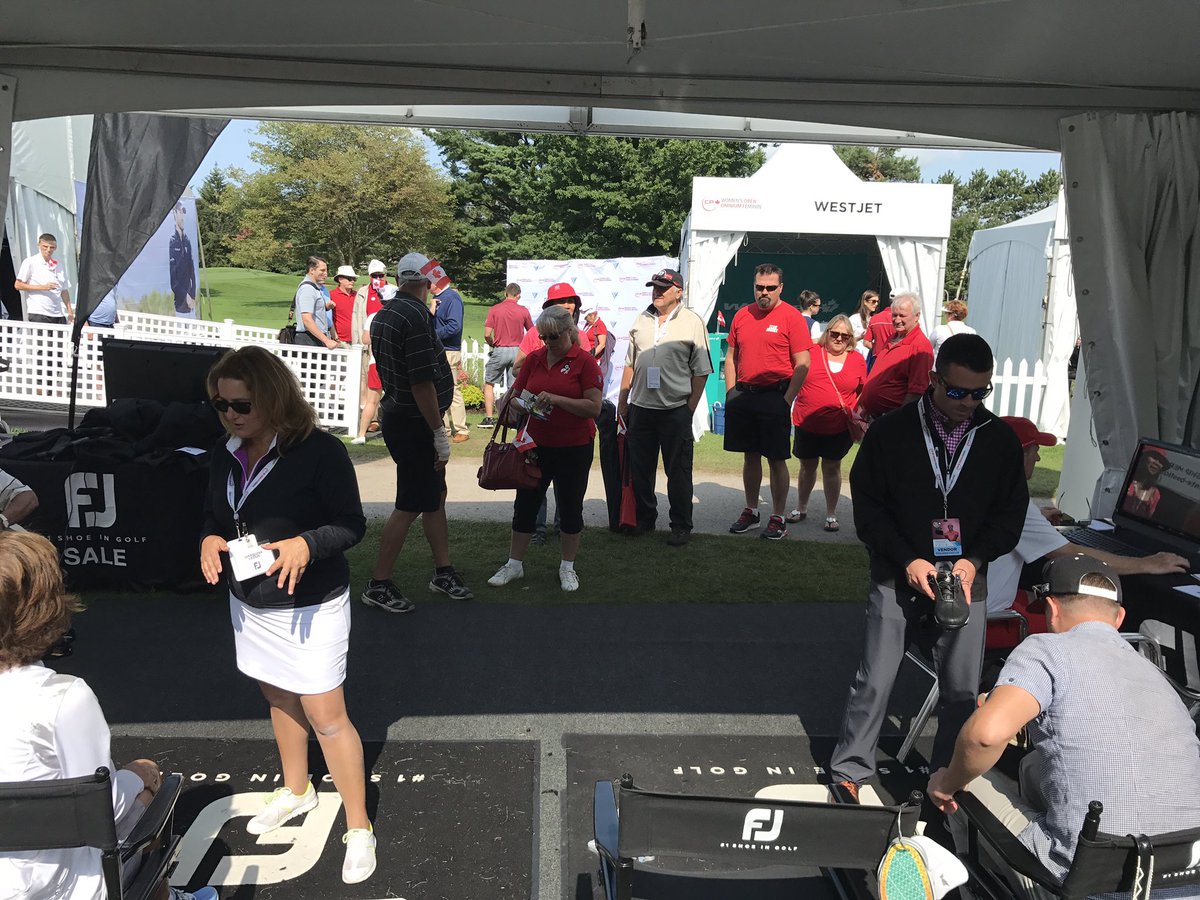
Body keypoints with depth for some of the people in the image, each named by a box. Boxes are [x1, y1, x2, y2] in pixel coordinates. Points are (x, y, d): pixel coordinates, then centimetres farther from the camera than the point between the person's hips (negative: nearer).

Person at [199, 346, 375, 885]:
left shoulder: (320, 451, -21)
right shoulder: (226, 454, -1)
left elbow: (352, 525, -16)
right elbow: (214, 514, 11)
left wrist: (306, 544, -33)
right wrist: (209, 539, -12)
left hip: (310, 607, -7)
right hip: (250, 604, 7)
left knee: (325, 716, -2)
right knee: (278, 699, 23)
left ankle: (359, 828, 14)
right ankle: (296, 791, 46)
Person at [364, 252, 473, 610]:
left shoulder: (383, 315, 10)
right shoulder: (416, 316, -21)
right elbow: (422, 383, -24)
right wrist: (440, 433, -18)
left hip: (397, 416, 10)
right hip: (415, 424, -10)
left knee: (435, 496, 17)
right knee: (410, 507, -1)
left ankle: (443, 572, 27)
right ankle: (378, 585, 9)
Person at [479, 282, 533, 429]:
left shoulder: (494, 309, -4)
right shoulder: (523, 311, -1)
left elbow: (487, 334, -7)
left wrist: (493, 344, 12)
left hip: (499, 350, -1)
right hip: (517, 351, 1)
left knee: (489, 384, 12)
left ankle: (489, 418, 6)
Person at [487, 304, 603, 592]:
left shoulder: (584, 361, -9)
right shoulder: (534, 358, 5)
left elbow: (594, 407, -15)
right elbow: (516, 394, 14)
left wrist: (557, 399, -23)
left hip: (575, 448, -4)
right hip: (538, 445, 4)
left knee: (570, 507, 7)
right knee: (525, 504, 9)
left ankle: (567, 568, 22)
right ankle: (514, 564, 23)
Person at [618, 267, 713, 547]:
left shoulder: (692, 323, -3)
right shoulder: (641, 321, 11)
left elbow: (701, 372, -4)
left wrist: (690, 410, -8)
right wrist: (622, 402, 12)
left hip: (676, 410, -5)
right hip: (641, 408, 5)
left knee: (678, 471, 3)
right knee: (640, 468, 12)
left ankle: (681, 526, 13)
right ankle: (645, 519, 27)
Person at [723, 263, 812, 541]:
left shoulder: (792, 316, -6)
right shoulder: (742, 315, 9)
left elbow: (802, 364, -8)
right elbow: (731, 357, 15)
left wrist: (787, 400, -12)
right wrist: (731, 393, 7)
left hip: (775, 396, -5)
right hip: (743, 395, 5)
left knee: (776, 459, 1)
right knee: (750, 456, 13)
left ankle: (778, 518, 10)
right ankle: (751, 512, 25)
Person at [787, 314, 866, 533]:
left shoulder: (858, 361, 2)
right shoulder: (810, 352, -2)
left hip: (839, 427, -1)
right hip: (807, 424, 1)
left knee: (832, 468, 8)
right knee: (807, 466, 15)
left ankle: (831, 514, 20)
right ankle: (801, 508, 32)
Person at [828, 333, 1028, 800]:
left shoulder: (1001, 440, 2)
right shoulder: (891, 432, -5)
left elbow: (1010, 514, 6)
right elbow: (868, 505, -3)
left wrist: (974, 560, -10)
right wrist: (909, 561, -13)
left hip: (965, 580, 2)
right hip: (898, 576, -2)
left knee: (962, 688, 7)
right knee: (875, 679, 1)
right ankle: (849, 773, 16)